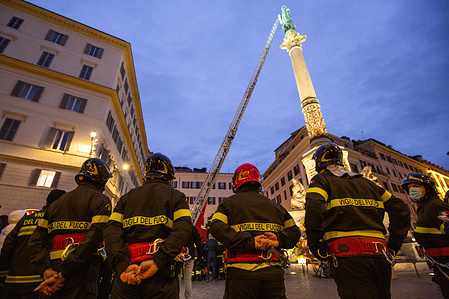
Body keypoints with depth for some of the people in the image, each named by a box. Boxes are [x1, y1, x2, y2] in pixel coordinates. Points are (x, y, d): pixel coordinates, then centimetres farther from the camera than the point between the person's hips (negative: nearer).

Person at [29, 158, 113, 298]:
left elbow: (36, 240, 9)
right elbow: (94, 238, -19)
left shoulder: (57, 202, 17)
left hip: (54, 268, 7)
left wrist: (46, 269, 0)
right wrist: (63, 274, -12)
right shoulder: (101, 200, -5)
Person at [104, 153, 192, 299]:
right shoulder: (177, 196, 6)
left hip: (126, 276, 3)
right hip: (161, 275, -2)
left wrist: (122, 265, -10)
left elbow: (112, 230, 0)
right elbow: (183, 228, -12)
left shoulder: (127, 197, 15)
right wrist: (157, 261, -17)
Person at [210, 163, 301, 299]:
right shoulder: (275, 206, 16)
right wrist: (279, 239, -6)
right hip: (274, 273, 3)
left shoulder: (229, 203, 5)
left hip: (241, 273, -2)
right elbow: (295, 231, 11)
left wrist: (250, 242, -17)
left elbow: (216, 227, -13)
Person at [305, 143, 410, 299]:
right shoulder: (366, 182, 22)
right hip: (379, 255, 7)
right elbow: (400, 209, 18)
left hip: (348, 255, -6)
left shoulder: (321, 180, 2)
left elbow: (314, 210, -17)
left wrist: (315, 247, -8)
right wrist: (392, 247, 16)